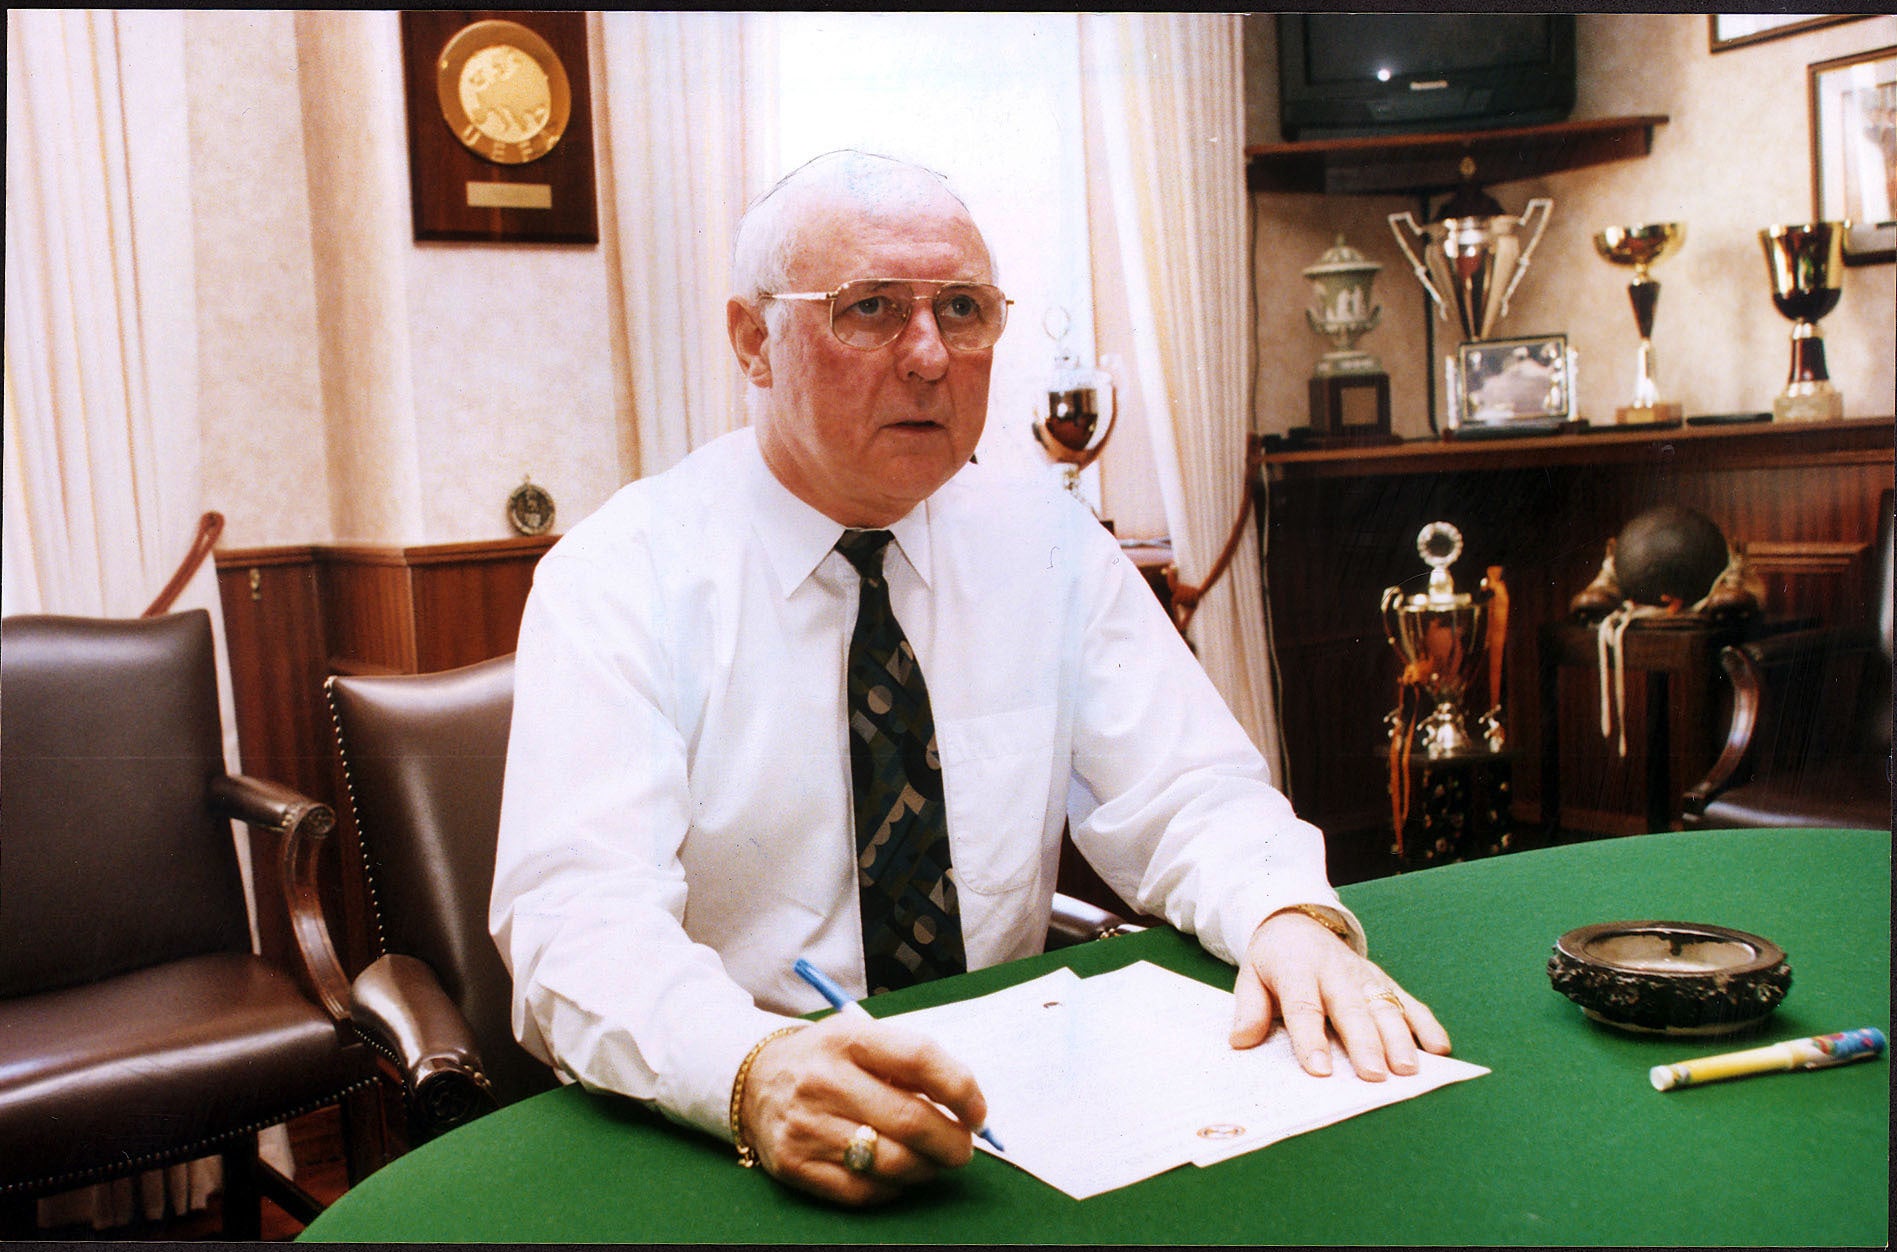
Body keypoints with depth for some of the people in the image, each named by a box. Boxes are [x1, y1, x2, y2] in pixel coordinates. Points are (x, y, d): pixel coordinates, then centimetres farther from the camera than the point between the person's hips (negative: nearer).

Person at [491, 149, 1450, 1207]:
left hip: (1010, 1108, 3)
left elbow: (1184, 796, 0)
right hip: (704, 1140, -2)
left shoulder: (1048, 543, 4)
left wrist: (1288, 916, -23)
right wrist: (753, 1072, -41)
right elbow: (579, 910, -21)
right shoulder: (617, 578, -9)